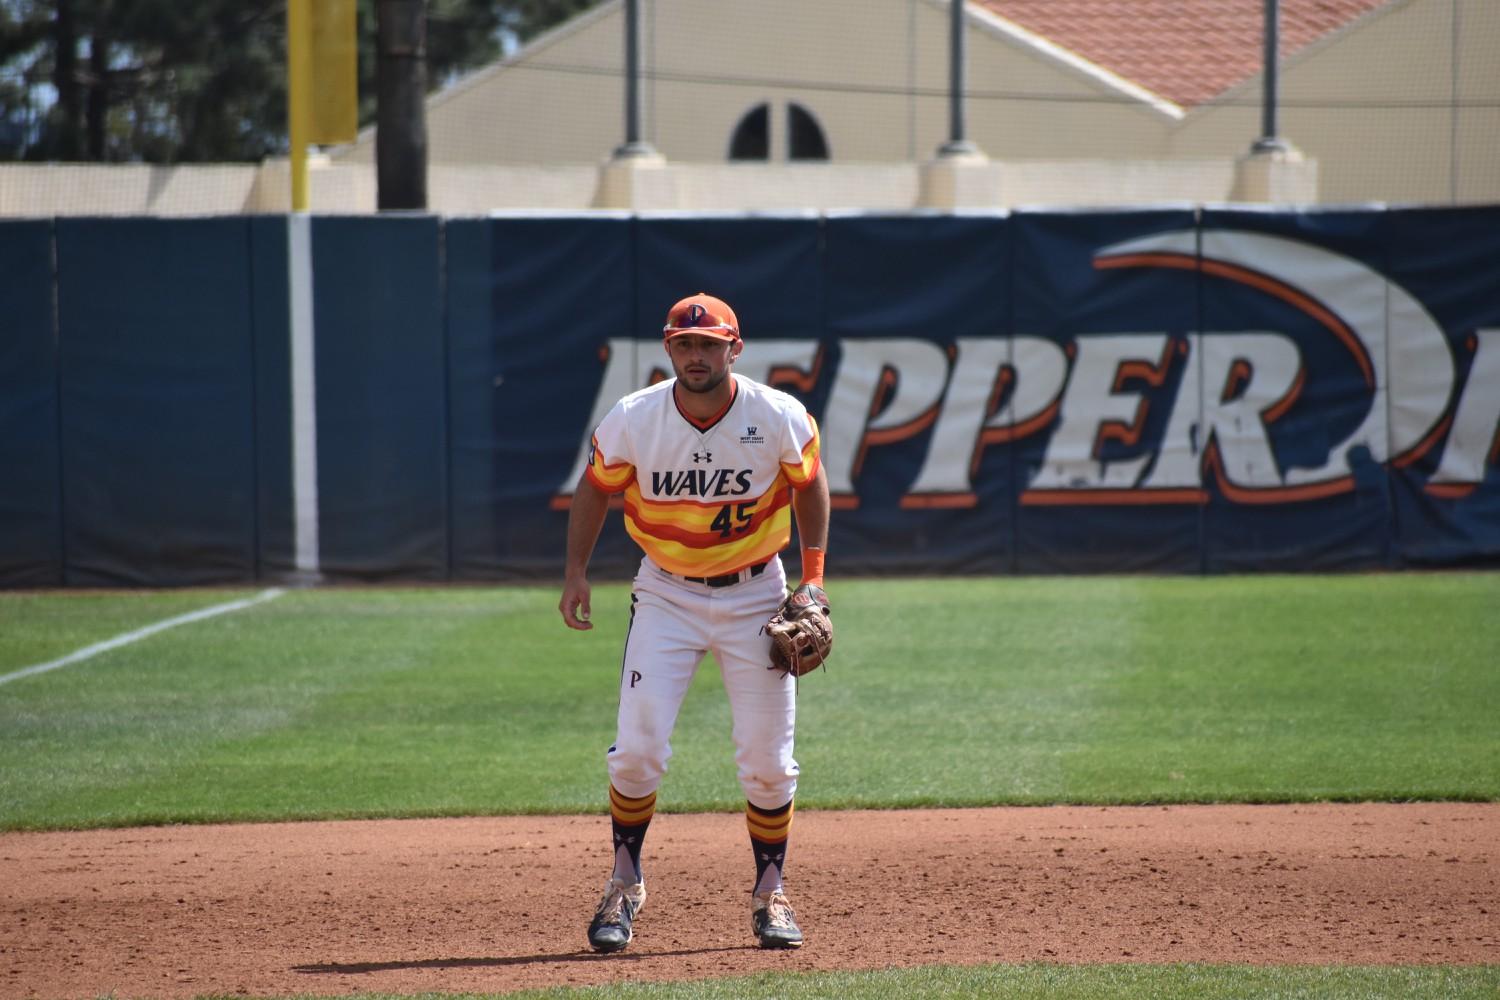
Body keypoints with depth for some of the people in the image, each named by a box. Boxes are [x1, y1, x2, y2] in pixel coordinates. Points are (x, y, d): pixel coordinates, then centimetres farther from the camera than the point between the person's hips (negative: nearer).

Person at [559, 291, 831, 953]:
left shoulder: (779, 419, -13)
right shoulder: (633, 421, -12)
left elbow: (809, 484, 4)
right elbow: (596, 488, 4)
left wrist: (813, 579, -2)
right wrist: (576, 571, -5)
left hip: (754, 595, 0)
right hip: (666, 595, 0)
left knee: (767, 760, 0)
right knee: (637, 749, -9)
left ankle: (770, 896, 16)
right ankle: (624, 886, 10)